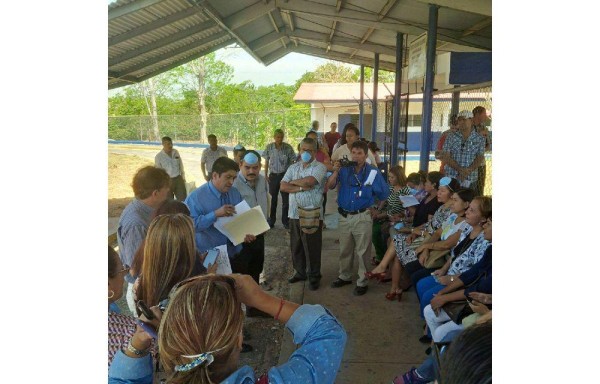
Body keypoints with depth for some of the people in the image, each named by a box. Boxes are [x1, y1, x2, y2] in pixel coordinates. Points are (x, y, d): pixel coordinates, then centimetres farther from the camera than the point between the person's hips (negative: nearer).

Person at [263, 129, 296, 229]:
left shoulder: (288, 147, -9)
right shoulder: (269, 147, -3)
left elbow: (292, 162, -3)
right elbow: (266, 162, 7)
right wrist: (266, 175, 5)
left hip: (285, 175, -1)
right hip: (273, 175, 2)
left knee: (286, 199, 3)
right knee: (273, 199, 10)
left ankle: (285, 221, 16)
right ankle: (271, 220, 23)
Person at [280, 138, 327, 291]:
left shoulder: (319, 167, -5)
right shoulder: (293, 167, 11)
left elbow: (308, 181, -23)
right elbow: (283, 187, 0)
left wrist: (292, 182, -5)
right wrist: (301, 187, -14)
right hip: (294, 213, 5)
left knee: (312, 248, 5)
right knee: (296, 246, 15)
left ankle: (314, 276, 20)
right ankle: (300, 272, 33)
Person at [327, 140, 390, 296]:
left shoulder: (372, 172, -9)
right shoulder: (345, 169, -3)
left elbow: (384, 194, 0)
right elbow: (330, 186, -9)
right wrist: (335, 172, -23)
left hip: (362, 217, -3)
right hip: (344, 216, 4)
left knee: (362, 251, 5)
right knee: (344, 249, 18)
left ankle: (362, 282, 18)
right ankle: (345, 276, 36)